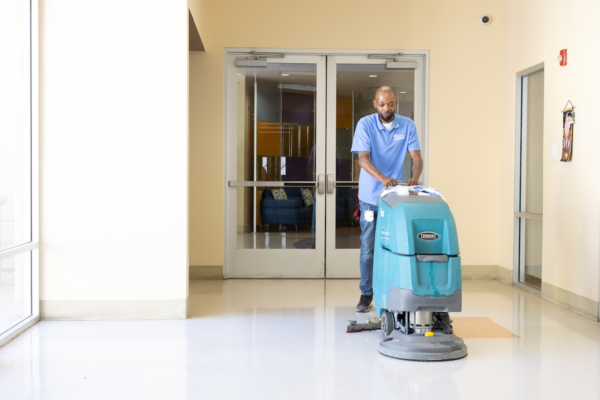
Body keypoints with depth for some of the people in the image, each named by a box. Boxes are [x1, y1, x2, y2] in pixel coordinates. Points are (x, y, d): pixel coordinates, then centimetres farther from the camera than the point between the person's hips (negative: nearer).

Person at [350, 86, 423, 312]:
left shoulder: (407, 126, -1)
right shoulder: (365, 125, -6)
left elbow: (416, 157, -6)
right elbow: (363, 159, -16)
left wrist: (415, 177, -28)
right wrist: (383, 179, -33)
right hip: (370, 196, -1)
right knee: (368, 247, 3)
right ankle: (366, 294, 14)